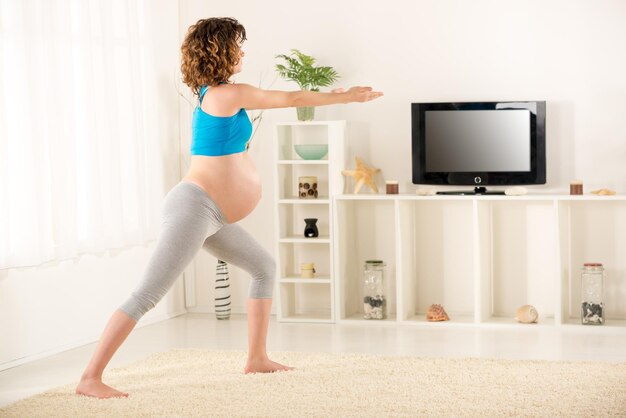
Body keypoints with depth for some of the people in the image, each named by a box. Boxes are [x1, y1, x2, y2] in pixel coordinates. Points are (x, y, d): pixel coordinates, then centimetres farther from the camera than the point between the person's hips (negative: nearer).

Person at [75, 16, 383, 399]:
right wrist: (347, 97, 7)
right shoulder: (226, 94, -11)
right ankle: (91, 379, -15)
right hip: (194, 206, -11)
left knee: (265, 267, 20)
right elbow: (292, 99, -4)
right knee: (148, 295, -14)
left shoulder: (213, 95, 15)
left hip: (213, 217, 11)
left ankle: (257, 360, 23)